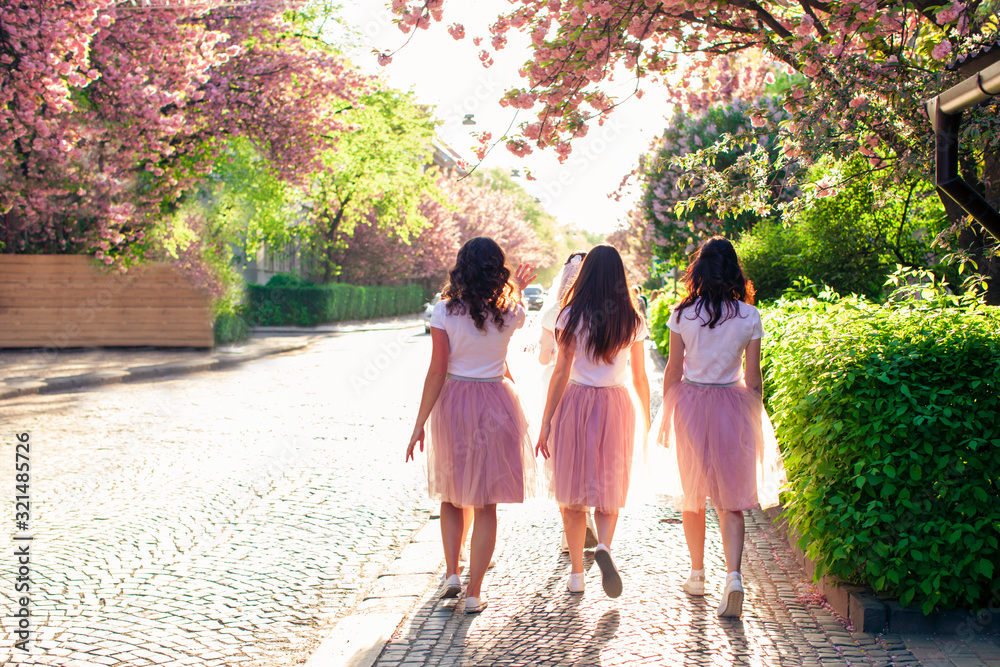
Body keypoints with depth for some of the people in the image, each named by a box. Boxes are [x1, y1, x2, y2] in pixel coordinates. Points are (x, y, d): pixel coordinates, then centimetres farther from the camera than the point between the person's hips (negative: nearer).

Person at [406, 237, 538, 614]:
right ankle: (474, 593, 7)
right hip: (495, 403, 0)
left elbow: (437, 371, -10)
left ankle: (451, 573, 12)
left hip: (453, 403, 0)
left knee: (452, 496, 20)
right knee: (486, 505, 6)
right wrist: (516, 290, 42)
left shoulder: (445, 312, -9)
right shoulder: (509, 312, -4)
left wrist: (420, 423, -6)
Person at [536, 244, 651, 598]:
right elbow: (640, 378, 6)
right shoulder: (632, 321, 1)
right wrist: (646, 418, 19)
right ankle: (604, 546, -15)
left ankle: (576, 573, 13)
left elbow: (561, 372, -8)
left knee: (572, 492, 9)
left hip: (575, 403, -2)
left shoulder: (572, 316, -6)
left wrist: (546, 422, -3)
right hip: (616, 406, 2)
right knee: (609, 489, 13)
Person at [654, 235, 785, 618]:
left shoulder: (682, 314, -5)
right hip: (734, 406, 0)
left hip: (691, 403, 0)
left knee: (693, 494, 15)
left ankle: (697, 575, 26)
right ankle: (733, 576, -16)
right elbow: (753, 376, -1)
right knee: (731, 499, 3)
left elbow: (673, 369, -1)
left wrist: (667, 418, 9)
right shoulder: (749, 317, -4)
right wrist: (756, 421, 10)